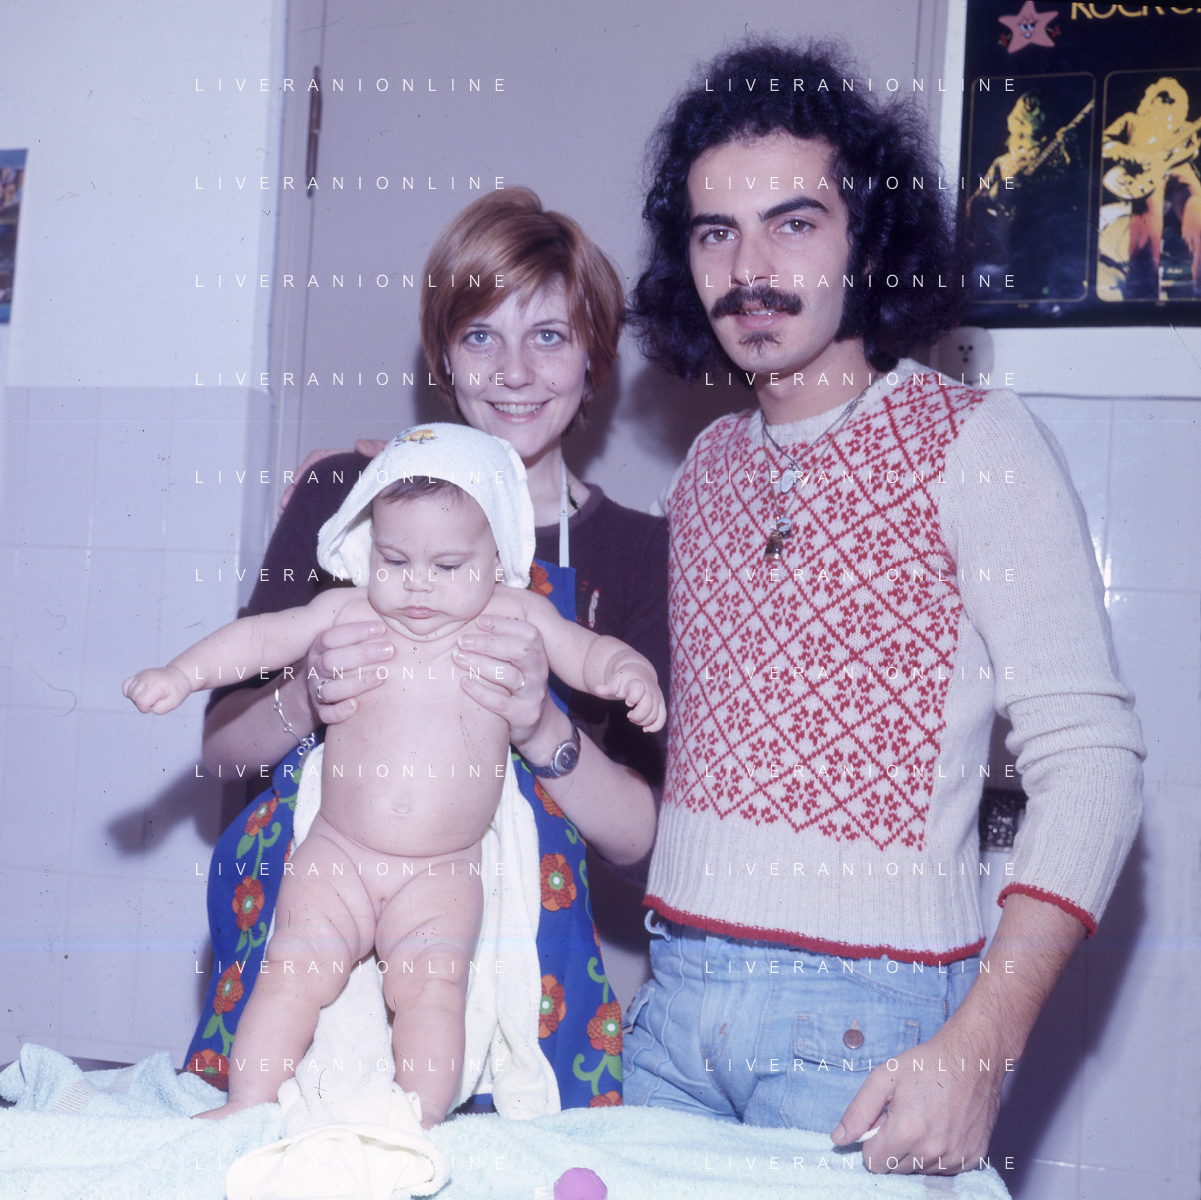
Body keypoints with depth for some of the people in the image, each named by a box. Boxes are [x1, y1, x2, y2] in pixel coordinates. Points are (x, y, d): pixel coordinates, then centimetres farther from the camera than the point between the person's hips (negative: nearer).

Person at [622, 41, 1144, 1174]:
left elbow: (1089, 760, -13)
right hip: (674, 996, 5)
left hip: (868, 1013, -5)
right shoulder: (704, 469, 10)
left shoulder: (974, 443, -8)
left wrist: (980, 1050, -21)